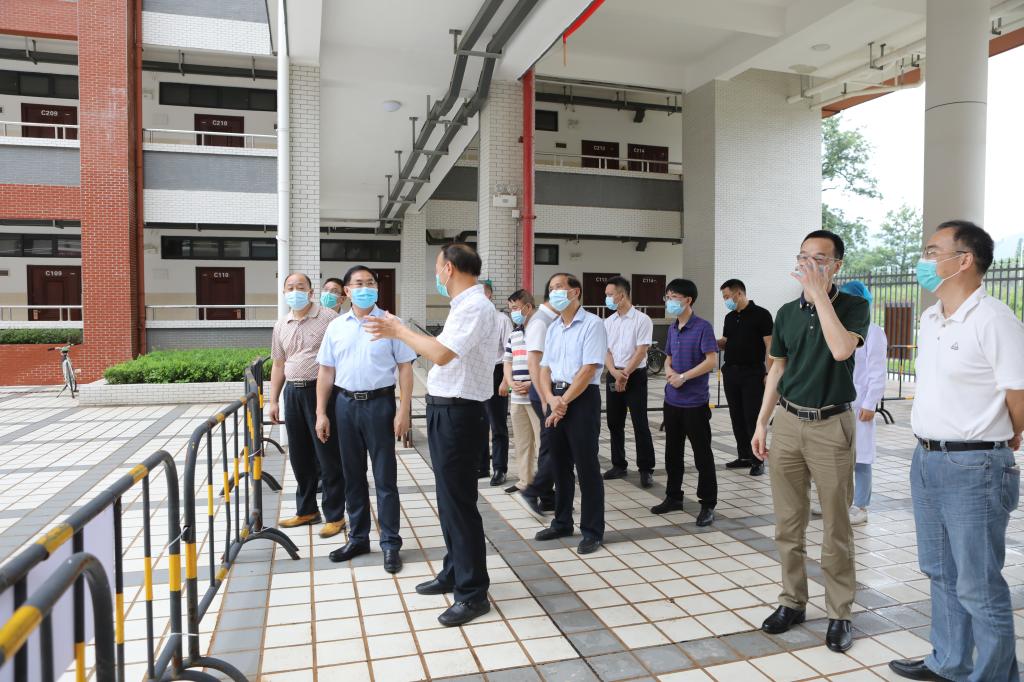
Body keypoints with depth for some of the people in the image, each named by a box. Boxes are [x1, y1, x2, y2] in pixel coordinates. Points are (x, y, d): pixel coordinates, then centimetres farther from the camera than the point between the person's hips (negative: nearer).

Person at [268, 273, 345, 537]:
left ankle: (335, 516, 10)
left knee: (328, 456, 0)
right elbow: (278, 365, 18)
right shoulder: (281, 326, 13)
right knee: (300, 456, 14)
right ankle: (306, 510, 29)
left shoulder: (328, 318, -5)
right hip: (292, 393, 6)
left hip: (322, 390, -6)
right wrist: (273, 401, 14)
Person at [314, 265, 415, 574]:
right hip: (345, 404, 4)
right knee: (353, 476, 13)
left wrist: (404, 410, -11)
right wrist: (321, 413, 5)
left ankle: (390, 543, 12)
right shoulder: (336, 326, 7)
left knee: (385, 477, 2)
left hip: (379, 402, -4)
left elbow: (405, 367, -5)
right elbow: (326, 371, 10)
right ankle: (358, 538, 27)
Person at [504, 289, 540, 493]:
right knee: (521, 442, 13)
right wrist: (510, 382, 2)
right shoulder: (513, 335, 16)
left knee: (543, 440, -3)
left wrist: (532, 384, -17)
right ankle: (525, 481, 23)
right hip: (517, 398, 8)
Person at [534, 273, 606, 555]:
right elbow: (545, 369, 10)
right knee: (559, 464, 15)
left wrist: (564, 402, -14)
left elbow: (588, 369, -16)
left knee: (586, 466, 0)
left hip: (583, 399, -7)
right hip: (556, 399, 7)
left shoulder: (592, 324, -9)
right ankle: (562, 522, 29)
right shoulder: (553, 329, 13)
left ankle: (592, 531, 11)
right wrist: (551, 399, -7)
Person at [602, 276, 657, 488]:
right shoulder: (608, 322, 9)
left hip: (635, 376, -6)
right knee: (614, 423, 10)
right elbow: (606, 351, 4)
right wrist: (615, 373, -13)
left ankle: (646, 469, 4)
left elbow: (641, 351, -13)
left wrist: (625, 374, -15)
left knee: (640, 424, -4)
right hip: (613, 376, 6)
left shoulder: (642, 320, -8)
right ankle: (618, 465, 22)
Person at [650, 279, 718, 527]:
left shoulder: (702, 327, -11)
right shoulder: (672, 328, 11)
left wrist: (683, 377, -18)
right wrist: (668, 370, -3)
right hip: (672, 401, 7)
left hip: (695, 402, -7)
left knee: (702, 454, 3)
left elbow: (712, 361, -17)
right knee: (673, 452, 15)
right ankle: (673, 497, 28)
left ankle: (708, 505, 13)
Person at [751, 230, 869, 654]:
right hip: (787, 422, 4)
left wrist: (820, 294, -21)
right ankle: (792, 602, 24)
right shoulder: (787, 312, 8)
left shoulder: (853, 307, -5)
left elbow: (841, 349, -25)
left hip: (830, 425, -4)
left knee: (836, 527, 5)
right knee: (788, 523, 10)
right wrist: (761, 423, 9)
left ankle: (840, 614, 18)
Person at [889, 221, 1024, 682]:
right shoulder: (929, 319, 10)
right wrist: (930, 448, 15)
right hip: (925, 459, 9)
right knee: (941, 573, 20)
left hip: (972, 468, -8)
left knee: (979, 587, 3)